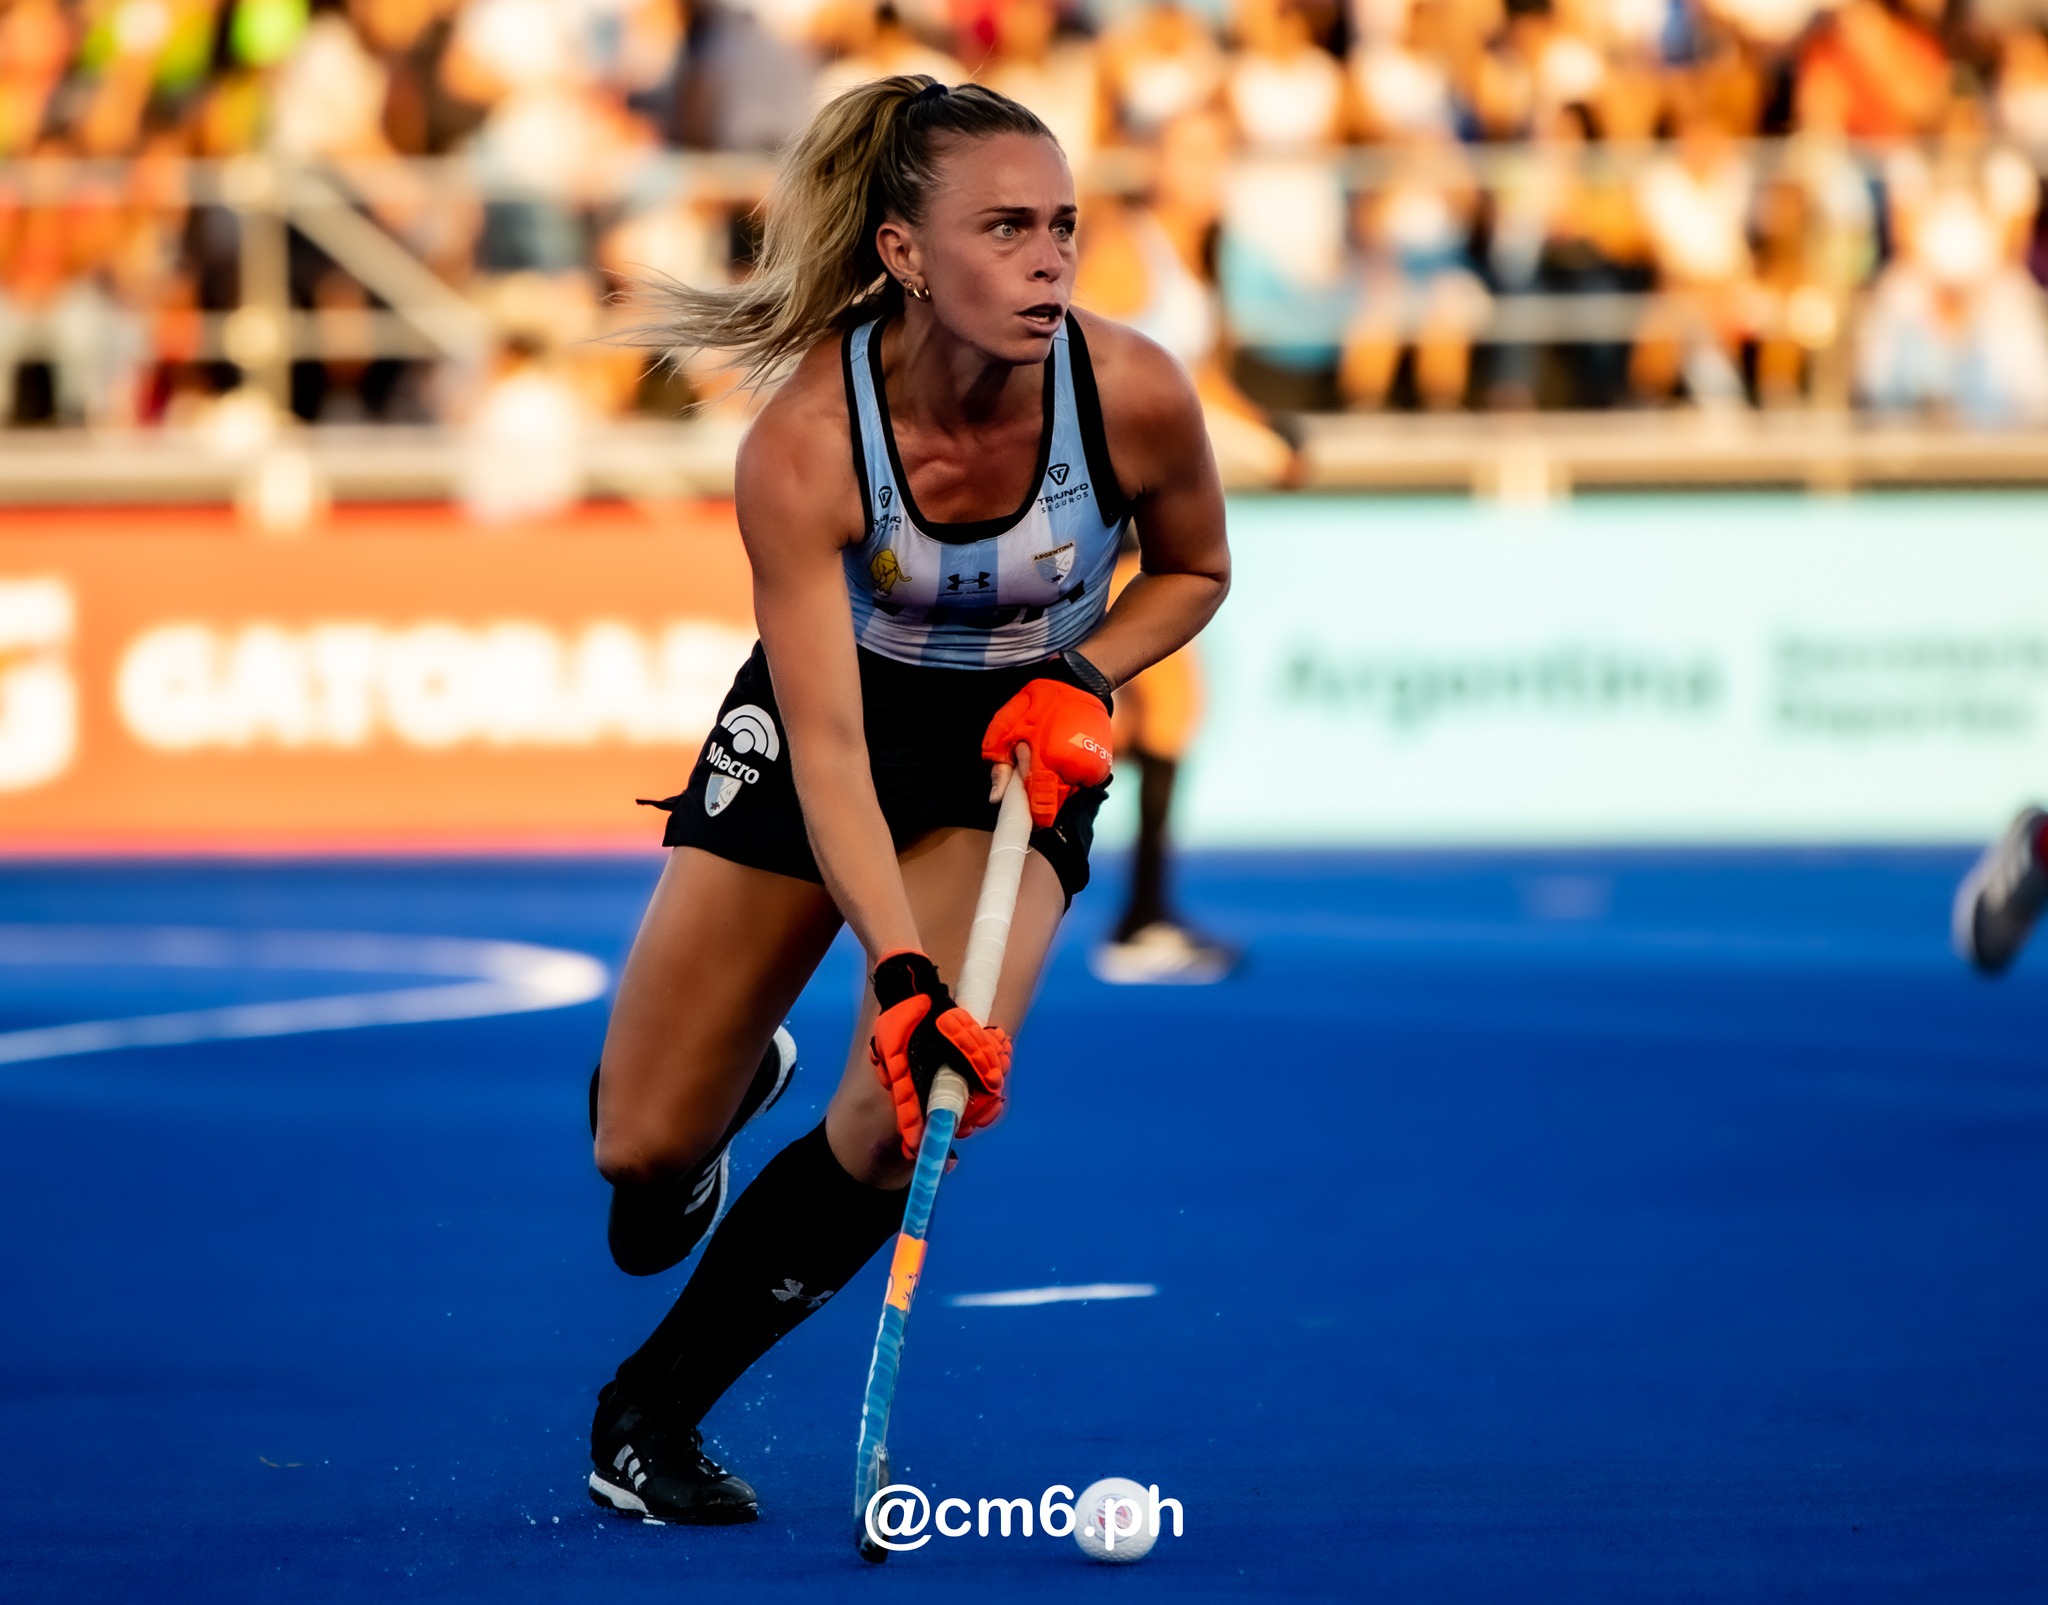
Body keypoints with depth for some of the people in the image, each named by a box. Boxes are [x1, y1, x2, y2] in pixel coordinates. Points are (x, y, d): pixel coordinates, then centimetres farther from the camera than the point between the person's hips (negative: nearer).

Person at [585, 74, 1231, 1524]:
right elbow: (829, 750, -33)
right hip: (826, 716, -1)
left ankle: (654, 1409, -1)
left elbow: (1195, 568, -1)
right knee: (642, 1154, 0)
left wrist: (1081, 679, -19)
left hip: (1021, 750, 1)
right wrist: (901, 973, -44)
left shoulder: (1135, 396, -25)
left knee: (920, 1104, -23)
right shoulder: (803, 446, -31)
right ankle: (739, 1071, 41)